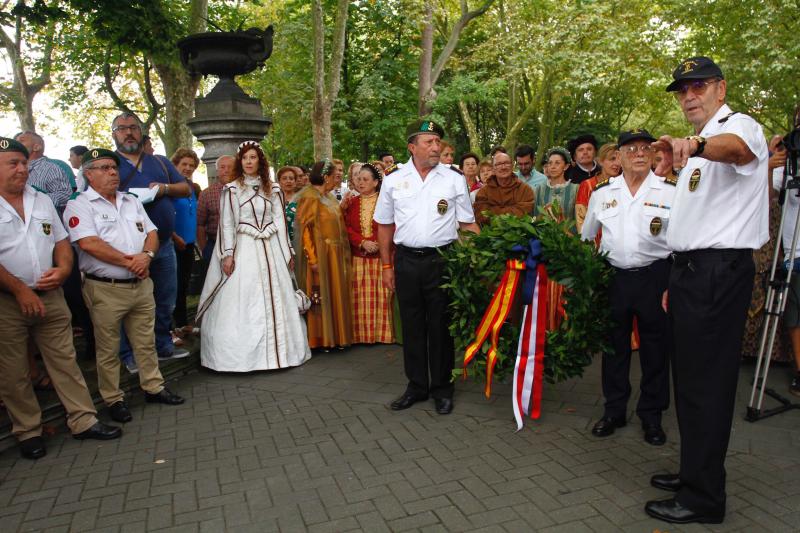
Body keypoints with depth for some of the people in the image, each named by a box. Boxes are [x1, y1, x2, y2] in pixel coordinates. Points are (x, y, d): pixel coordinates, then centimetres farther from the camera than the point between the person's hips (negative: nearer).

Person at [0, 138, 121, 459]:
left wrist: (63, 268, -5)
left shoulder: (42, 201, 12)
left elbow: (61, 241, 14)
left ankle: (83, 421, 16)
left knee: (65, 360, 8)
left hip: (50, 296, 4)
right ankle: (28, 433, 20)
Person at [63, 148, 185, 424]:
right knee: (108, 349, 6)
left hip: (141, 285, 6)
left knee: (146, 342, 14)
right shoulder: (79, 205, -5)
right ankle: (113, 399, 19)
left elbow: (152, 233, 11)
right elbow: (89, 243, -18)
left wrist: (146, 255, -11)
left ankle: (154, 388, 27)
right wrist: (130, 261, -16)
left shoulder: (132, 201, 15)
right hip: (105, 289, -5)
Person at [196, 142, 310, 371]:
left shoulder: (271, 190, 11)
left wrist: (286, 252, 7)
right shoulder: (231, 189, 2)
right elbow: (227, 224, -2)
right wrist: (227, 254, -10)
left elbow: (279, 222, 10)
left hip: (270, 249, 3)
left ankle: (274, 349, 16)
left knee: (274, 301, 5)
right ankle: (241, 354, 3)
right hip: (243, 249, -3)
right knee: (241, 303, -4)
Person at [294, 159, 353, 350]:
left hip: (336, 254, 9)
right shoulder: (310, 197, -11)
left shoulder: (329, 197, 15)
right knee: (320, 296, -1)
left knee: (335, 295, 12)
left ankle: (334, 336, 21)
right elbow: (304, 229, -18)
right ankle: (320, 339, 8)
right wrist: (312, 258, -24)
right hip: (320, 254, -8)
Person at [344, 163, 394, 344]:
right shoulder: (352, 203, 11)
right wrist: (363, 242, -11)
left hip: (381, 256, -3)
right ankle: (362, 334, 12)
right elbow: (347, 228, 5)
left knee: (381, 295, 0)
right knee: (361, 297, 4)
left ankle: (383, 333, 9)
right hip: (358, 257, 3)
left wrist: (378, 244, -18)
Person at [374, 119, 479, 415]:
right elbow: (385, 226, 10)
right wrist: (386, 266, 7)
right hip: (406, 260, 2)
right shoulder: (393, 181, 5)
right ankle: (416, 386, 26)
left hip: (442, 260, -1)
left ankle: (442, 388, 22)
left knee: (440, 326, 7)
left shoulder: (454, 180, 1)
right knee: (412, 325, 11)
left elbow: (468, 224, 3)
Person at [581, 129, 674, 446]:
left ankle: (652, 415, 23)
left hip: (654, 276, -2)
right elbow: (586, 237, 16)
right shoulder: (602, 193, 7)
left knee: (655, 346, 7)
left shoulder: (670, 192, -2)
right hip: (614, 276, 2)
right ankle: (614, 410, 24)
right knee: (614, 345, 10)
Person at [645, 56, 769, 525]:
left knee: (707, 382, -5)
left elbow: (736, 148, -35)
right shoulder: (698, 149, 21)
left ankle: (704, 498, 7)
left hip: (719, 272, -10)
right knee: (690, 378, 16)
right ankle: (695, 472, 31)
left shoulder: (740, 125, -7)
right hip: (692, 272, 10)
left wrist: (695, 145, -56)